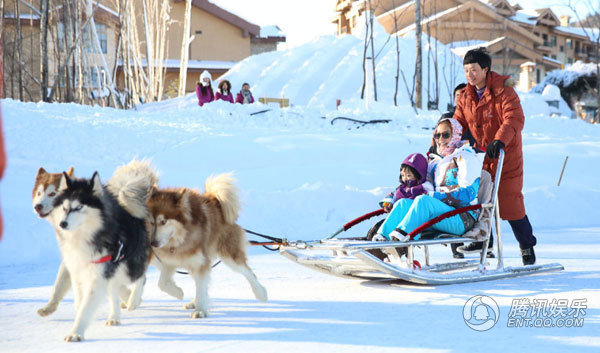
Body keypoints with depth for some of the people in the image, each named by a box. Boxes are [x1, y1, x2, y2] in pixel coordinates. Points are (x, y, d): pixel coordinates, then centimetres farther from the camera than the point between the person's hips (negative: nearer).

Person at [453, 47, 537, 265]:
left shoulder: (503, 90, -15)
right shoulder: (467, 97, 5)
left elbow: (515, 119, -27)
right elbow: (457, 124, 9)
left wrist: (500, 141, -42)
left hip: (506, 155, -6)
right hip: (481, 156, 6)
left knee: (509, 202, -5)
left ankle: (527, 244, 15)